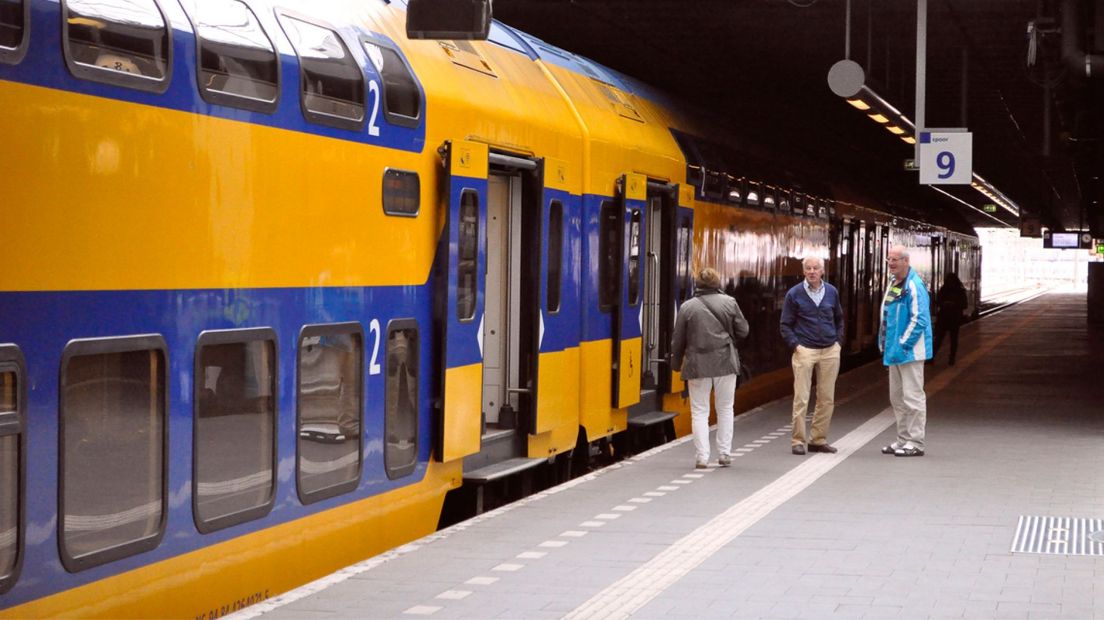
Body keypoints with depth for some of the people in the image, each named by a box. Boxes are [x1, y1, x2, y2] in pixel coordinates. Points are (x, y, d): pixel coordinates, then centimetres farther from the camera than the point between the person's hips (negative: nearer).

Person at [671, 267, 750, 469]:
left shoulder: (687, 306, -2)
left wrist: (676, 363, 14)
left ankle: (702, 457, -1)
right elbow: (742, 330, 4)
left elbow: (679, 339, 1)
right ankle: (725, 454, 13)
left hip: (698, 365, -1)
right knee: (725, 409, 13)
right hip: (725, 362, 1)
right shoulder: (729, 302, -1)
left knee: (699, 411, 5)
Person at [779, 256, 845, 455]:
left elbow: (839, 319, 23)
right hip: (804, 350, -4)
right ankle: (797, 441, 0)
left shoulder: (832, 292, 9)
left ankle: (819, 439, 14)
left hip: (830, 351, 4)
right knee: (801, 399, -5)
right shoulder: (794, 294, 0)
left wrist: (839, 341, 10)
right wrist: (795, 345, -8)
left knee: (827, 399, 5)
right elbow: (785, 325, 4)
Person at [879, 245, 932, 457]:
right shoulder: (893, 284, 15)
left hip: (909, 352, -10)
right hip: (894, 351, 10)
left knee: (912, 396, -6)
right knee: (897, 397, 15)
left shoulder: (914, 286, -15)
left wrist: (903, 344, -20)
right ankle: (903, 439, 23)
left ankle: (915, 442, -1)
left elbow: (919, 319, -20)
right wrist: (884, 344, 16)